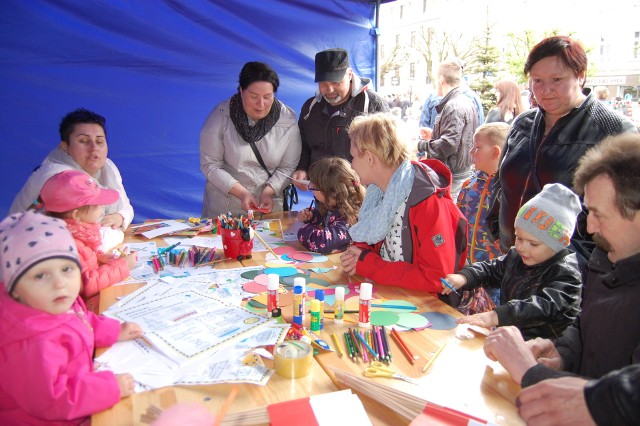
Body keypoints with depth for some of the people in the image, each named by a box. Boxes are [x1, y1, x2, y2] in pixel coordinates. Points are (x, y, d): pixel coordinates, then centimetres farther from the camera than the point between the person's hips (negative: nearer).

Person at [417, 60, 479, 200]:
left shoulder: (453, 107, -19)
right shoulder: (466, 102, 13)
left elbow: (449, 144, -25)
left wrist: (420, 145, -15)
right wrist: (433, 135, 25)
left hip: (452, 176, -10)